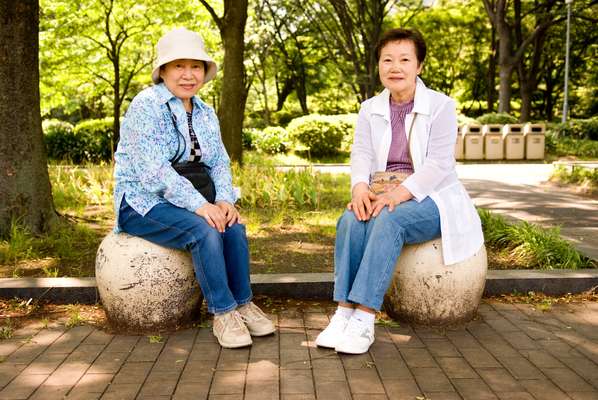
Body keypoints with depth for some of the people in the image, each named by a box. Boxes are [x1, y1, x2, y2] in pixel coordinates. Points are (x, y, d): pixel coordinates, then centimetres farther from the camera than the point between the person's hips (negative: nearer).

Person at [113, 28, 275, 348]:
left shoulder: (206, 113, 9)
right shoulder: (146, 106, -14)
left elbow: (220, 163, 6)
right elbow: (153, 169, -24)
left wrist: (224, 199, -16)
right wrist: (200, 205, -31)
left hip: (183, 201, 6)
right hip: (141, 202, -6)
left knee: (233, 225, -20)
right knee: (204, 230, -30)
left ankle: (243, 303, -7)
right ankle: (222, 313, -18)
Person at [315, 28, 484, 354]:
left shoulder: (440, 106, -4)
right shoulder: (370, 109, 10)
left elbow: (438, 163, -14)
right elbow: (361, 153, -2)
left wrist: (402, 192, -29)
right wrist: (360, 186, -25)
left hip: (430, 197, -4)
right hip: (384, 196, 4)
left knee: (388, 220, -35)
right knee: (351, 220, -29)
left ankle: (364, 318, -36)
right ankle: (344, 311, -29)